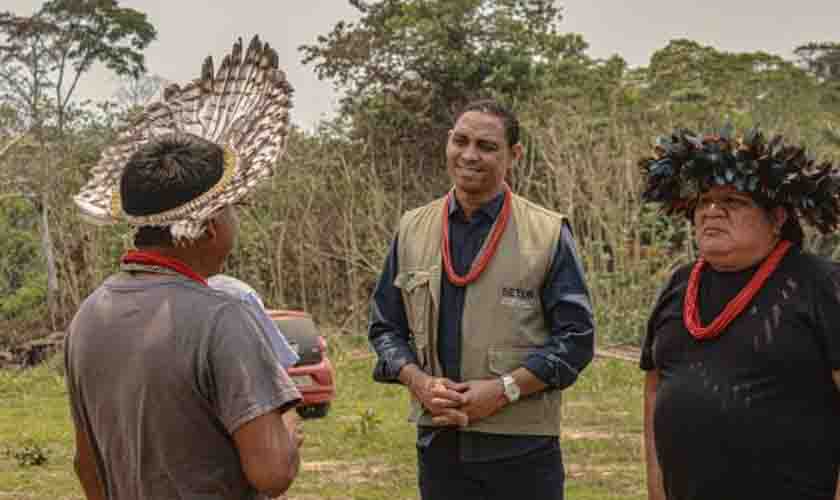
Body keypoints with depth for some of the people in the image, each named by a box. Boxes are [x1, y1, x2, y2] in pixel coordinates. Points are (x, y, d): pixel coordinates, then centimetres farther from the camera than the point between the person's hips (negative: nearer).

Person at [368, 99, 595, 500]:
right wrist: (419, 381, -7)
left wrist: (505, 389, -14)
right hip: (437, 440, 3)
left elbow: (576, 338, -4)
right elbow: (384, 327, 11)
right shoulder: (412, 230, 6)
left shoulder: (548, 234, -4)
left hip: (522, 445, -3)